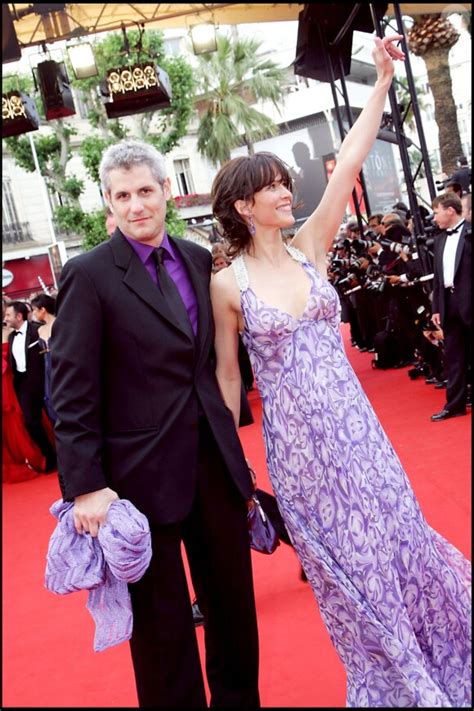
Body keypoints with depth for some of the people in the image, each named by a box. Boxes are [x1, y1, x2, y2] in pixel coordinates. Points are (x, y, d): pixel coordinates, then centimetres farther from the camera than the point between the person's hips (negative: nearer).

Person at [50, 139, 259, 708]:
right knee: (162, 624, 12)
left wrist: (229, 440, 8)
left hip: (215, 463, 5)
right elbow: (72, 390, -12)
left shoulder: (199, 260, 7)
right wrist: (85, 485, -17)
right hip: (143, 474, -5)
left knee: (233, 602, 18)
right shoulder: (89, 275, -9)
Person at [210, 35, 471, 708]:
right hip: (297, 439, -3)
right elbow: (228, 376, 0)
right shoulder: (227, 284, -6)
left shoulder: (309, 248, 3)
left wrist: (383, 79, -6)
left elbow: (349, 164, -3)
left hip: (354, 424, 3)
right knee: (348, 563, 8)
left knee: (399, 537, 11)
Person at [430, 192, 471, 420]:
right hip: (449, 304, 6)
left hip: (468, 302, -6)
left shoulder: (469, 233, -5)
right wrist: (436, 307, 10)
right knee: (453, 357, 9)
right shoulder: (440, 240, 15)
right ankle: (455, 404, 15)